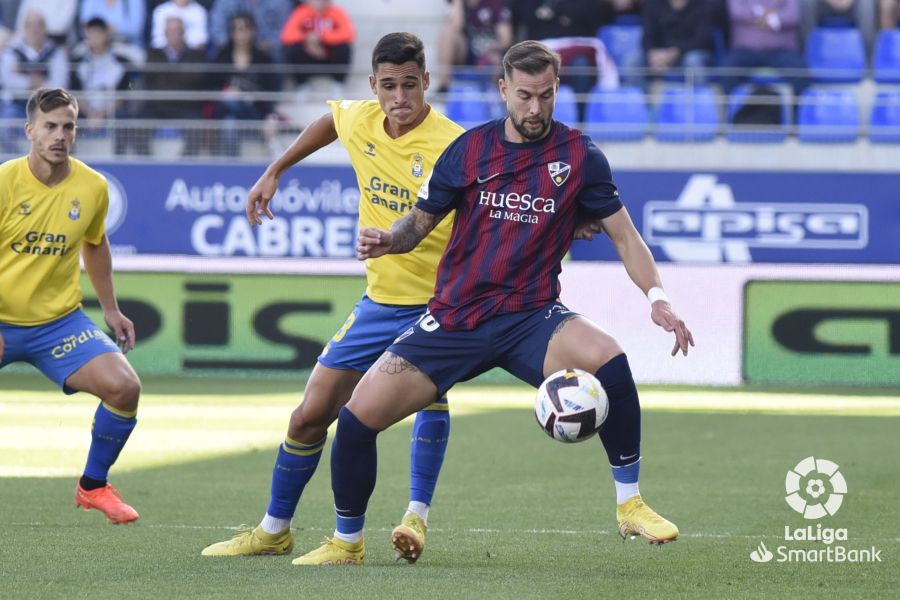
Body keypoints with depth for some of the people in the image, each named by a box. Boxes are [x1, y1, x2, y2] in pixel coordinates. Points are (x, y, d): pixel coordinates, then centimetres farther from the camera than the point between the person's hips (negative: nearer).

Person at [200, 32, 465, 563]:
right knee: (310, 416, 7)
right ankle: (274, 530, 25)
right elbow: (331, 120, 21)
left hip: (439, 301, -6)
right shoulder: (359, 121, -4)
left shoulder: (451, 145, -22)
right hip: (380, 301, 6)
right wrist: (275, 172, 24)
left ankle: (417, 517, -28)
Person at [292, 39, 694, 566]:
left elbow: (624, 235, 1)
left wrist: (657, 296, -15)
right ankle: (347, 542, 17)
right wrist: (388, 240, -11)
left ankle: (630, 504, -15)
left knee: (609, 360, -33)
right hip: (454, 319, 2)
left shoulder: (579, 156, -2)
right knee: (357, 417, -8)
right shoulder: (469, 150, 2)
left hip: (531, 316, -2)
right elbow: (421, 220, 11)